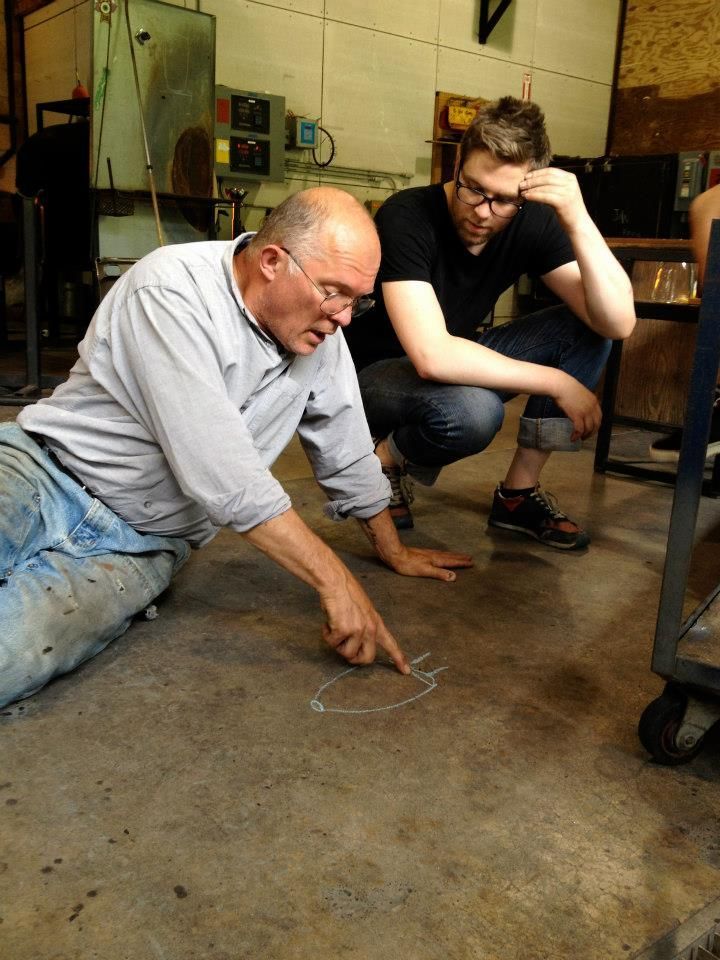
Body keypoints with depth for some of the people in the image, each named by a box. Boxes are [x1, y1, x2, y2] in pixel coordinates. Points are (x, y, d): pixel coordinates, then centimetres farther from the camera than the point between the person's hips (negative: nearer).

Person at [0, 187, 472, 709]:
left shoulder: (317, 331, -1)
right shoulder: (174, 289, -20)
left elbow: (346, 452, 13)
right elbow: (223, 476, -27)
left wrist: (394, 551, 21)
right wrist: (335, 581, -23)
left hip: (137, 545, 3)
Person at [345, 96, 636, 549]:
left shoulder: (532, 223, -11)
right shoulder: (406, 217, -26)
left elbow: (619, 323, -20)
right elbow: (432, 357, -37)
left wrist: (578, 221, -33)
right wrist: (558, 383, -30)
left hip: (460, 361, 6)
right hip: (379, 372, -6)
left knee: (586, 331, -11)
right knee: (472, 408, -38)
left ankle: (519, 494, -4)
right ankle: (387, 460, -3)